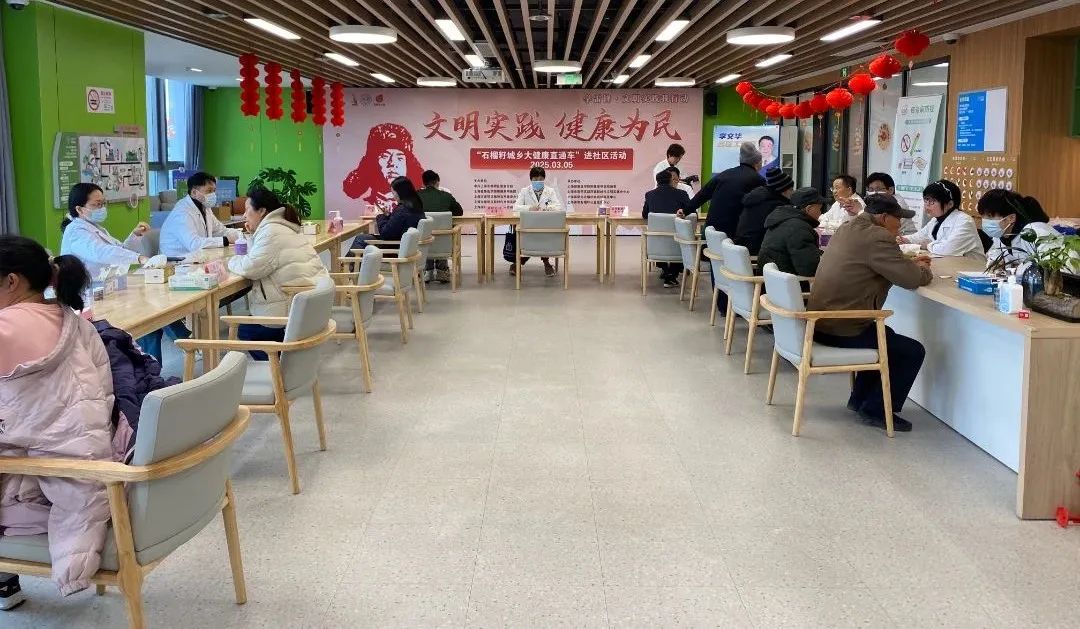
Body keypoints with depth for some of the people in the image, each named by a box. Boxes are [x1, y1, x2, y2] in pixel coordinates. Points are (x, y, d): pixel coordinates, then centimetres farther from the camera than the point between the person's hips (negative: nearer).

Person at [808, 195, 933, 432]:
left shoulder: (848, 228, 12)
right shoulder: (876, 237, -18)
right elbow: (911, 279, -18)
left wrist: (910, 262, 15)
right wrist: (923, 270, 4)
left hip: (820, 322, 10)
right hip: (842, 330, -10)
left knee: (887, 337, 32)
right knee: (913, 351, 2)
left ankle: (860, 399, 35)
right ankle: (877, 410, 7)